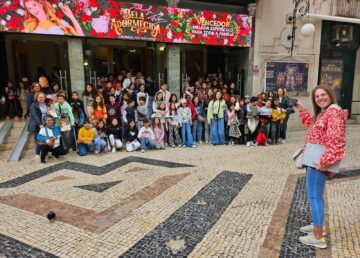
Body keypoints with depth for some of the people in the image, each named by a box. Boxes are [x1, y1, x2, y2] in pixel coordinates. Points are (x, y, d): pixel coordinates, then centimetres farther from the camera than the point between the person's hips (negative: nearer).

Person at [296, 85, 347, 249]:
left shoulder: (333, 112, -16)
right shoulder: (322, 113, 14)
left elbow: (335, 140, -26)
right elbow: (311, 124, 33)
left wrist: (325, 162, -29)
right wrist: (301, 110, 24)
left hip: (318, 162, -11)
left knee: (314, 196, -5)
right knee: (316, 195, 21)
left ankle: (318, 237, 4)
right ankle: (317, 225, 37)